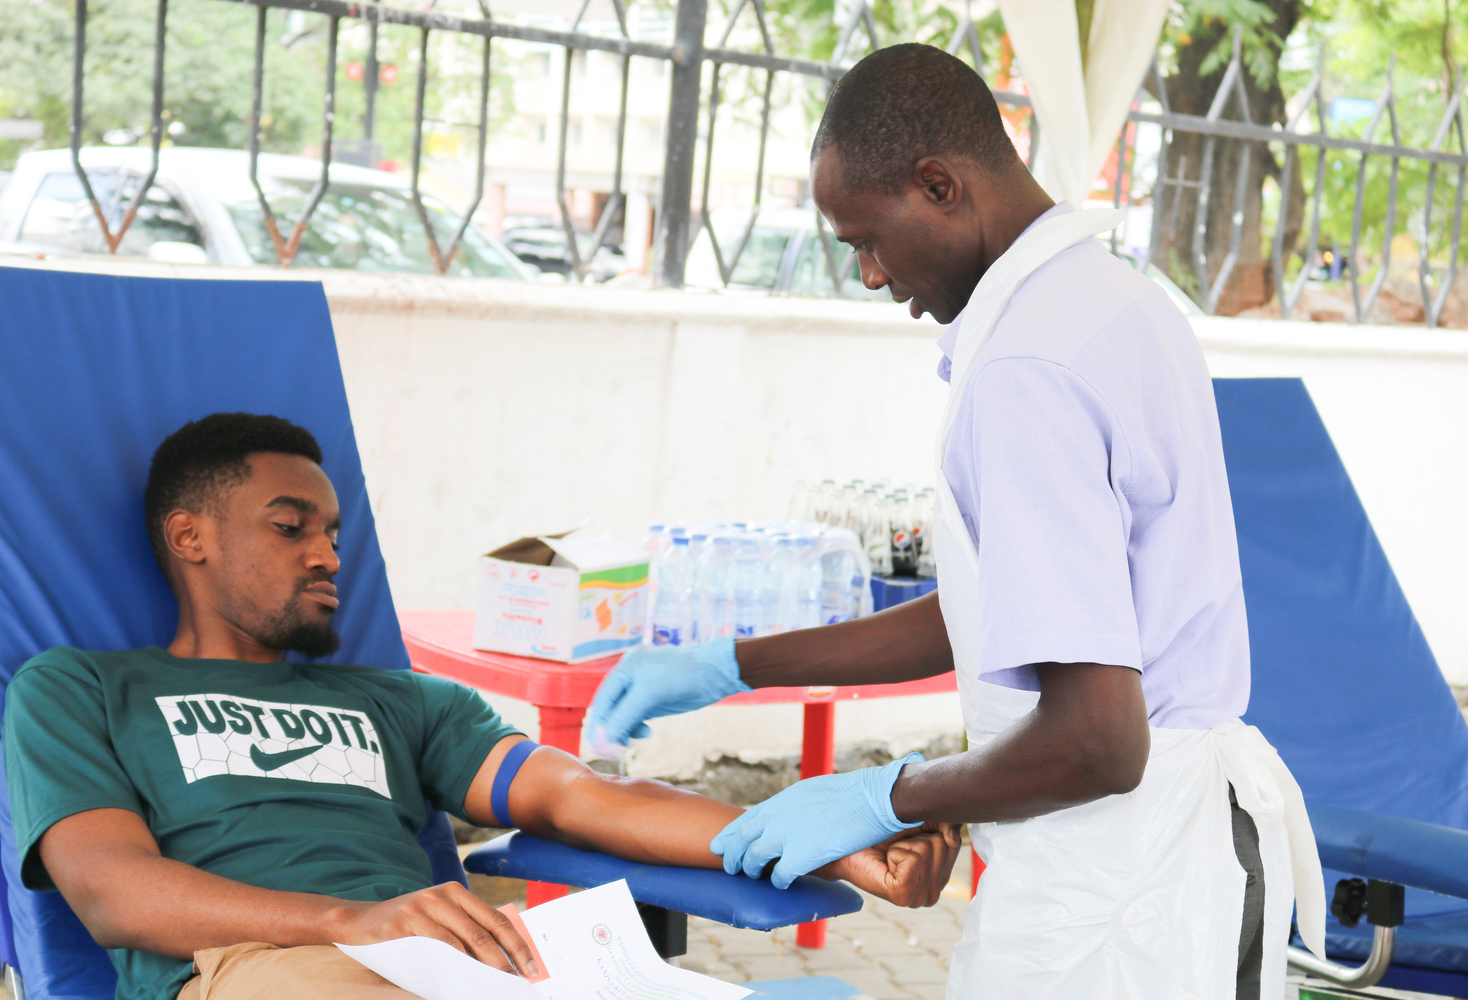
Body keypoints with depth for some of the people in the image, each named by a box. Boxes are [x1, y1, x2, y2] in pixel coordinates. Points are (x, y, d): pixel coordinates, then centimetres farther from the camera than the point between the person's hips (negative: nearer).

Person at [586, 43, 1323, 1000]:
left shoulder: (1027, 368, -22)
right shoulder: (1118, 297, 11)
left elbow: (1094, 741, -25)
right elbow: (986, 618, 18)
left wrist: (884, 797, -9)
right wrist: (729, 667, 18)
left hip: (1110, 888, -10)